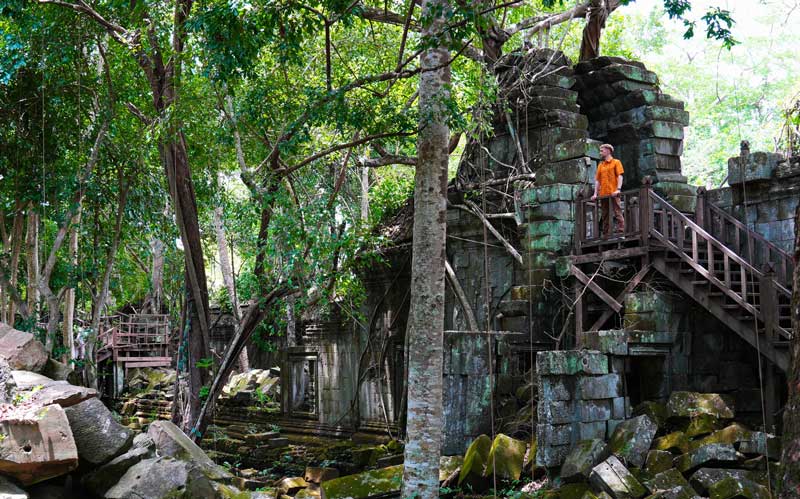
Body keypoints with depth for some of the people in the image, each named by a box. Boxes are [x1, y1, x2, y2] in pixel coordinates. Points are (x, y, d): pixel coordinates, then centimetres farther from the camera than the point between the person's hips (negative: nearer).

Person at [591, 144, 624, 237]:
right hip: (603, 193, 6)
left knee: (617, 212, -9)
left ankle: (621, 230, -13)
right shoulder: (600, 165, 20)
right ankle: (606, 234, 8)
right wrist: (595, 193, 7)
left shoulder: (616, 162, 6)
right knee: (604, 215, 6)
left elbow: (620, 176, -4)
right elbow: (597, 180, 17)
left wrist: (618, 189, -18)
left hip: (613, 193, -6)